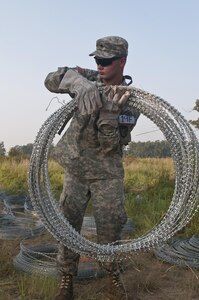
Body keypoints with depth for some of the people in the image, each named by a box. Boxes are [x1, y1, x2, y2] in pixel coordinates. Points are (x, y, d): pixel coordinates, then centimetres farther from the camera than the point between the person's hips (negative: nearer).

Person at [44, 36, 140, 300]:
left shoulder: (131, 100, -9)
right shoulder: (90, 79, -5)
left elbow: (110, 145, -16)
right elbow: (52, 79, -20)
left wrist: (109, 113, -35)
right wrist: (79, 83, -39)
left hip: (107, 172, -1)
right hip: (75, 167, 2)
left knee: (111, 224, 0)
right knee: (67, 223, 2)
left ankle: (113, 273, 24)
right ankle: (67, 278, 18)